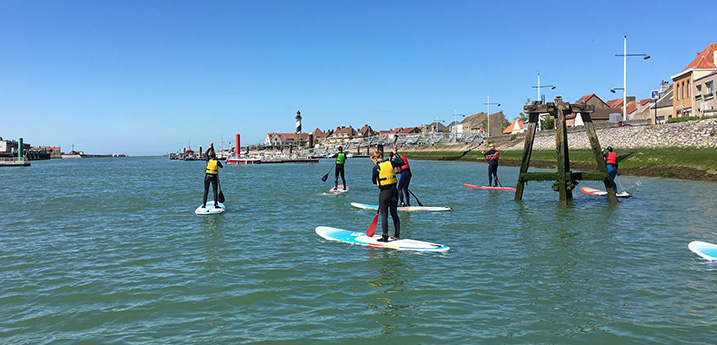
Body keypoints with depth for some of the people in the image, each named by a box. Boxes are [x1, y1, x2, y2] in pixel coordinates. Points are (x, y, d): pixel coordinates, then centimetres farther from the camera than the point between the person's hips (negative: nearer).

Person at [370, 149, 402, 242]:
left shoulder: (376, 167, -10)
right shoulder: (390, 163, 2)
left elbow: (374, 181, 0)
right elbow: (402, 163, 19)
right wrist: (395, 154, 30)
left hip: (384, 193, -5)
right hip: (394, 191, 5)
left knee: (384, 215, 2)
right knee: (394, 214, 14)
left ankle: (385, 236, 2)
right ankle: (397, 235, 20)